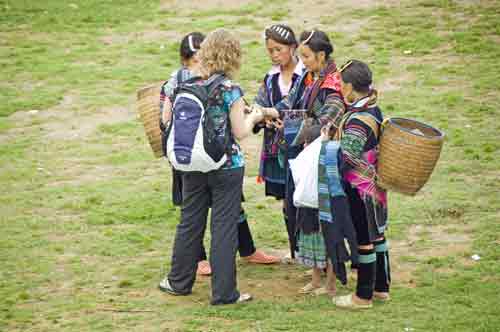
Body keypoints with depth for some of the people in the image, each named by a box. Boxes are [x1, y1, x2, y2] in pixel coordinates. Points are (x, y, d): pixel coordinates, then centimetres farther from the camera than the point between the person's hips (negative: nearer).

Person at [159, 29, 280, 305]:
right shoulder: (230, 90, -16)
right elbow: (240, 133, -13)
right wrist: (253, 116, 8)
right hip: (226, 167, -5)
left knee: (190, 222, 17)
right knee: (224, 227, 3)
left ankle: (179, 282, 29)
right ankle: (223, 292, 8)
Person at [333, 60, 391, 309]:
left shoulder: (358, 120, -25)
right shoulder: (372, 109, 5)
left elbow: (345, 156, -26)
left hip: (360, 189, -10)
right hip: (372, 182, 10)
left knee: (363, 241, 1)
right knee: (376, 235, 18)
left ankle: (363, 296, 11)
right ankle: (381, 287, 29)